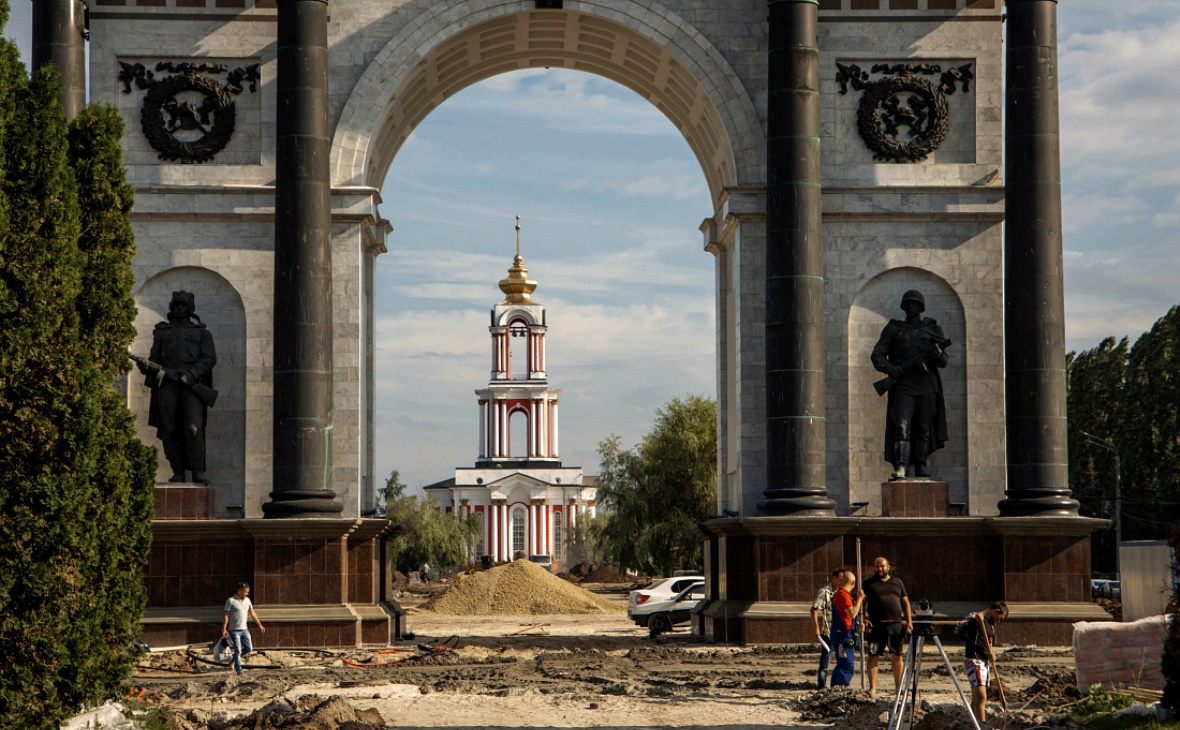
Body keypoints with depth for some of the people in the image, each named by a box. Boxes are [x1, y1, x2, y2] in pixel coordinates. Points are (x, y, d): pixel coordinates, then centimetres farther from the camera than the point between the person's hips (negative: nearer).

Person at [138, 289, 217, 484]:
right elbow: (155, 357, 18)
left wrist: (191, 374, -12)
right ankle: (178, 471, 4)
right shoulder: (162, 331, 21)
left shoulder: (202, 332, 16)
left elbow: (209, 358, 3)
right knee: (170, 430, -2)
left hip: (192, 384, -2)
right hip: (167, 383, 2)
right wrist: (144, 365, -6)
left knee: (193, 428, -17)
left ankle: (198, 471, -13)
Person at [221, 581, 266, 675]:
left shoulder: (247, 600, 9)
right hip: (234, 630, -6)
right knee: (238, 650, -6)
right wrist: (224, 629, -15)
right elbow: (226, 616, -9)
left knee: (249, 648, 1)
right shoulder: (231, 601, -9)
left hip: (244, 629, 6)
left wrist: (260, 625, 15)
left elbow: (252, 613, 16)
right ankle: (238, 670, 4)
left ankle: (234, 658, 23)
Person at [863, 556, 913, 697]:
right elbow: (862, 602, 3)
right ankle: (872, 688, 1)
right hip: (876, 626, -2)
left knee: (897, 656, 6)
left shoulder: (897, 582, 15)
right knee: (873, 656, -4)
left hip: (896, 625, 3)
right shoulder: (869, 584, 7)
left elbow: (905, 602, 15)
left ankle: (898, 687, 14)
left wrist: (909, 622, 7)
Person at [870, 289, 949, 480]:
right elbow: (877, 355, 4)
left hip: (927, 387, 2)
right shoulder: (893, 329, 11)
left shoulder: (933, 329, 14)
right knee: (902, 426, -16)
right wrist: (891, 369, -14)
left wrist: (937, 354, -15)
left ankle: (921, 465, 10)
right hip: (903, 387, -2)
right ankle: (901, 467, -22)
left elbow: (943, 362, 9)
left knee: (924, 428, 2)